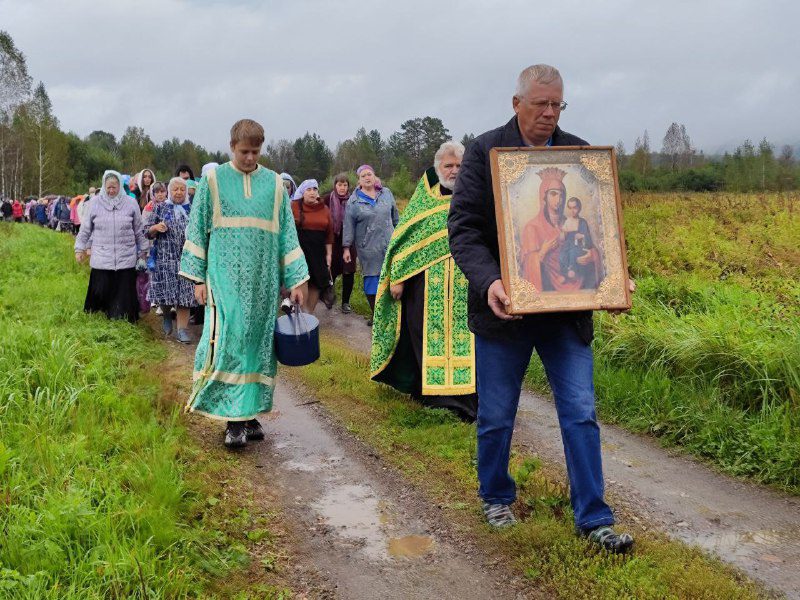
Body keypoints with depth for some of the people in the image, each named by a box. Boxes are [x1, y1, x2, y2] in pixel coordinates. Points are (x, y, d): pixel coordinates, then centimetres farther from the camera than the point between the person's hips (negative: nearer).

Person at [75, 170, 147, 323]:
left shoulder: (131, 203, 3)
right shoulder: (96, 203, 3)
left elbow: (139, 230, 9)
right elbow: (85, 229, 10)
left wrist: (142, 251, 12)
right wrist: (80, 248, 10)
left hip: (126, 259, 0)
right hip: (101, 258, 0)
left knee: (124, 294, 2)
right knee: (101, 293, 1)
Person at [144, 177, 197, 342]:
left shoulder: (192, 209, 10)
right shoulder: (159, 208, 6)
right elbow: (146, 231, 4)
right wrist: (156, 227, -15)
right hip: (165, 258, 0)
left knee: (184, 294, -4)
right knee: (166, 291, 4)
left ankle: (182, 329, -2)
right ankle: (166, 316, 34)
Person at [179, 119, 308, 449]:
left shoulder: (274, 183, 8)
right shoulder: (213, 180, 3)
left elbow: (287, 233, 9)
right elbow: (197, 229, 4)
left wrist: (296, 280, 4)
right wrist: (198, 278, -1)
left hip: (263, 279, 3)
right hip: (226, 276, -2)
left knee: (257, 343, 5)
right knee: (229, 340, -12)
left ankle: (250, 413, 15)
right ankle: (234, 419, -7)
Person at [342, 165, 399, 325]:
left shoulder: (386, 193, 7)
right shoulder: (353, 201, 0)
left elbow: (395, 216, 16)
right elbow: (348, 226, 0)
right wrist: (346, 248, -3)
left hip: (389, 244, 2)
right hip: (368, 248, -2)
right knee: (371, 280, 0)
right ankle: (376, 313, 13)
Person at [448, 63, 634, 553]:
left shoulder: (580, 154, 5)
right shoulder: (485, 152, -4)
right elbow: (463, 227, -11)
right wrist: (488, 282, -28)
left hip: (567, 310, 2)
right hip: (505, 308, -2)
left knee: (581, 414, 3)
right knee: (496, 417, 11)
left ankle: (594, 519, 14)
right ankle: (497, 498, 34)